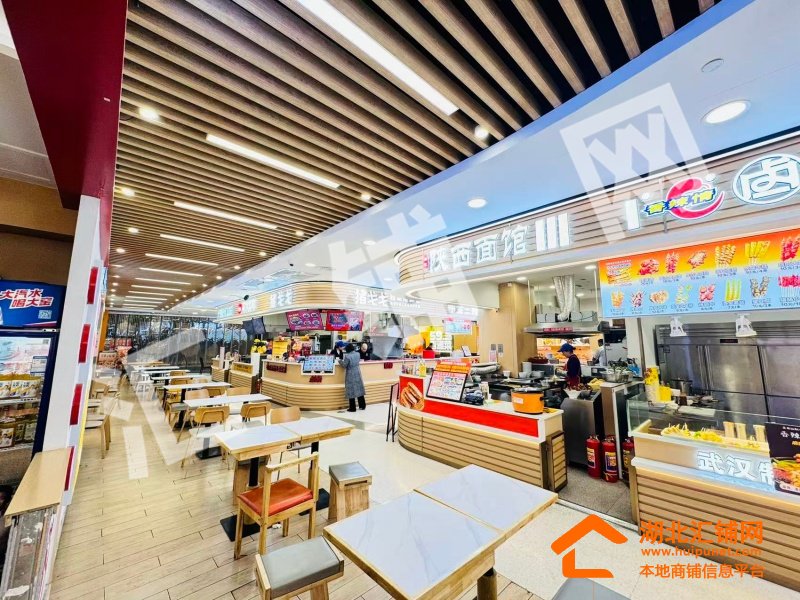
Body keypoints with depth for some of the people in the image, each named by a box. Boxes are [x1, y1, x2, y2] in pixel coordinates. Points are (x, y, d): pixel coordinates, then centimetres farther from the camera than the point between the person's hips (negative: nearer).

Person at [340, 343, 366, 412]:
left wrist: (340, 361, 5)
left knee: (351, 390, 2)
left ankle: (352, 408, 7)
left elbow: (344, 365, -11)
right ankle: (362, 405, 23)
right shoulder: (357, 354, -1)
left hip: (351, 375, -6)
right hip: (358, 373, 6)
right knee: (359, 389, 15)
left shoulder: (347, 356, -19)